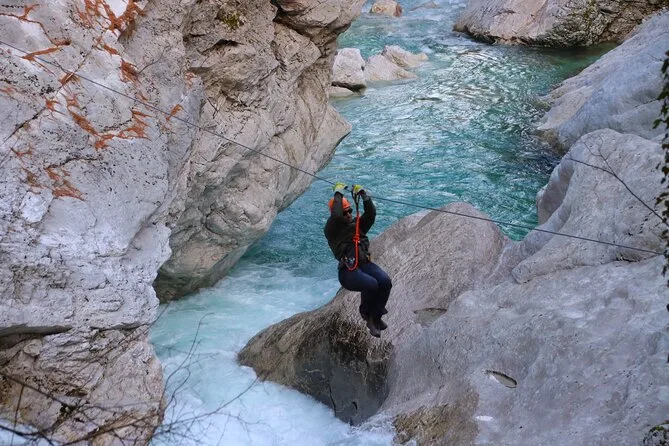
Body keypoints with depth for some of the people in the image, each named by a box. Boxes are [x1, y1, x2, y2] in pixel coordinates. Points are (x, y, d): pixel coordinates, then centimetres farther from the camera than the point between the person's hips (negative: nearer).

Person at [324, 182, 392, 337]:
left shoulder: (357, 224, 21)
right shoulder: (331, 230, 4)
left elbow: (371, 213, 7)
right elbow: (336, 216, -16)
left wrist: (363, 194, -1)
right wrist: (338, 193, -7)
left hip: (365, 264, 5)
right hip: (348, 271, -5)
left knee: (385, 281, -26)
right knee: (371, 284, -33)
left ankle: (375, 317, -10)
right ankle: (366, 314, 0)